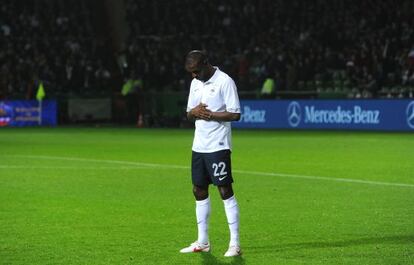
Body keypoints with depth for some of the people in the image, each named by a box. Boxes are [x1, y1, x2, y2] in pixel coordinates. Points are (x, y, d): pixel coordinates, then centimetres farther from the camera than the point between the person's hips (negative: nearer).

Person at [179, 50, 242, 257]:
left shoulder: (225, 82, -10)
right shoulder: (195, 83, 13)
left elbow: (235, 114, -14)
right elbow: (189, 114, 16)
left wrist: (210, 114, -18)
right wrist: (194, 112, -7)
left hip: (218, 146, -8)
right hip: (199, 146, 8)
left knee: (225, 191, -7)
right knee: (199, 191, 10)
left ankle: (235, 243, -4)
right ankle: (202, 242, 19)